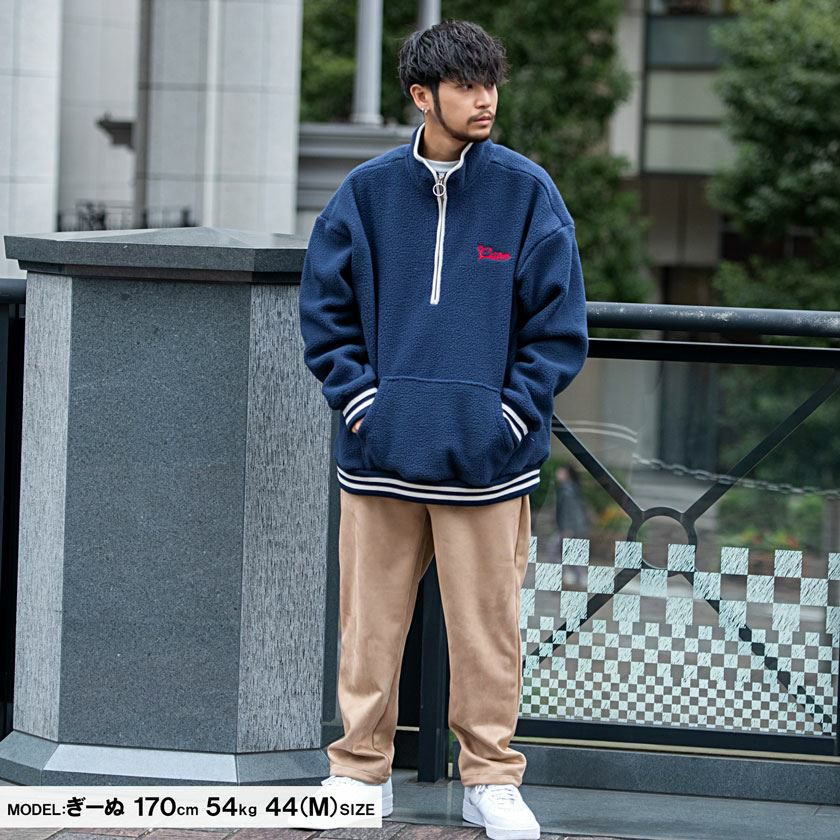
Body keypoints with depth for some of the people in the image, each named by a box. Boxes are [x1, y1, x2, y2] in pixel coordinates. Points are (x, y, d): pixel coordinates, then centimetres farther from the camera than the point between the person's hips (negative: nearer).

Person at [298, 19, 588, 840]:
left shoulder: (528, 193, 0)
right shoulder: (367, 191, 3)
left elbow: (559, 320, 2)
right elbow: (324, 308, 8)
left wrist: (515, 411, -6)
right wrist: (357, 396, -3)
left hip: (488, 455, -1)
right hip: (380, 452, 1)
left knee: (487, 619, 3)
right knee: (370, 617, 6)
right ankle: (361, 769, 17)